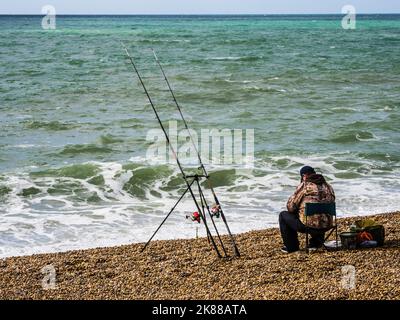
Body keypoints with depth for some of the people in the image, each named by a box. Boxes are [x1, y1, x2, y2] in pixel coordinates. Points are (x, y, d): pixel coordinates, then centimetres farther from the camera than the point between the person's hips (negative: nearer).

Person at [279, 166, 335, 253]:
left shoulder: (304, 186, -6)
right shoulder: (328, 187, 10)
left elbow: (290, 206, -3)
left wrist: (298, 210, 21)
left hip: (309, 225, -6)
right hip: (326, 226, 6)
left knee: (283, 215, 17)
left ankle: (291, 247, 22)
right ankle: (316, 242, 35)